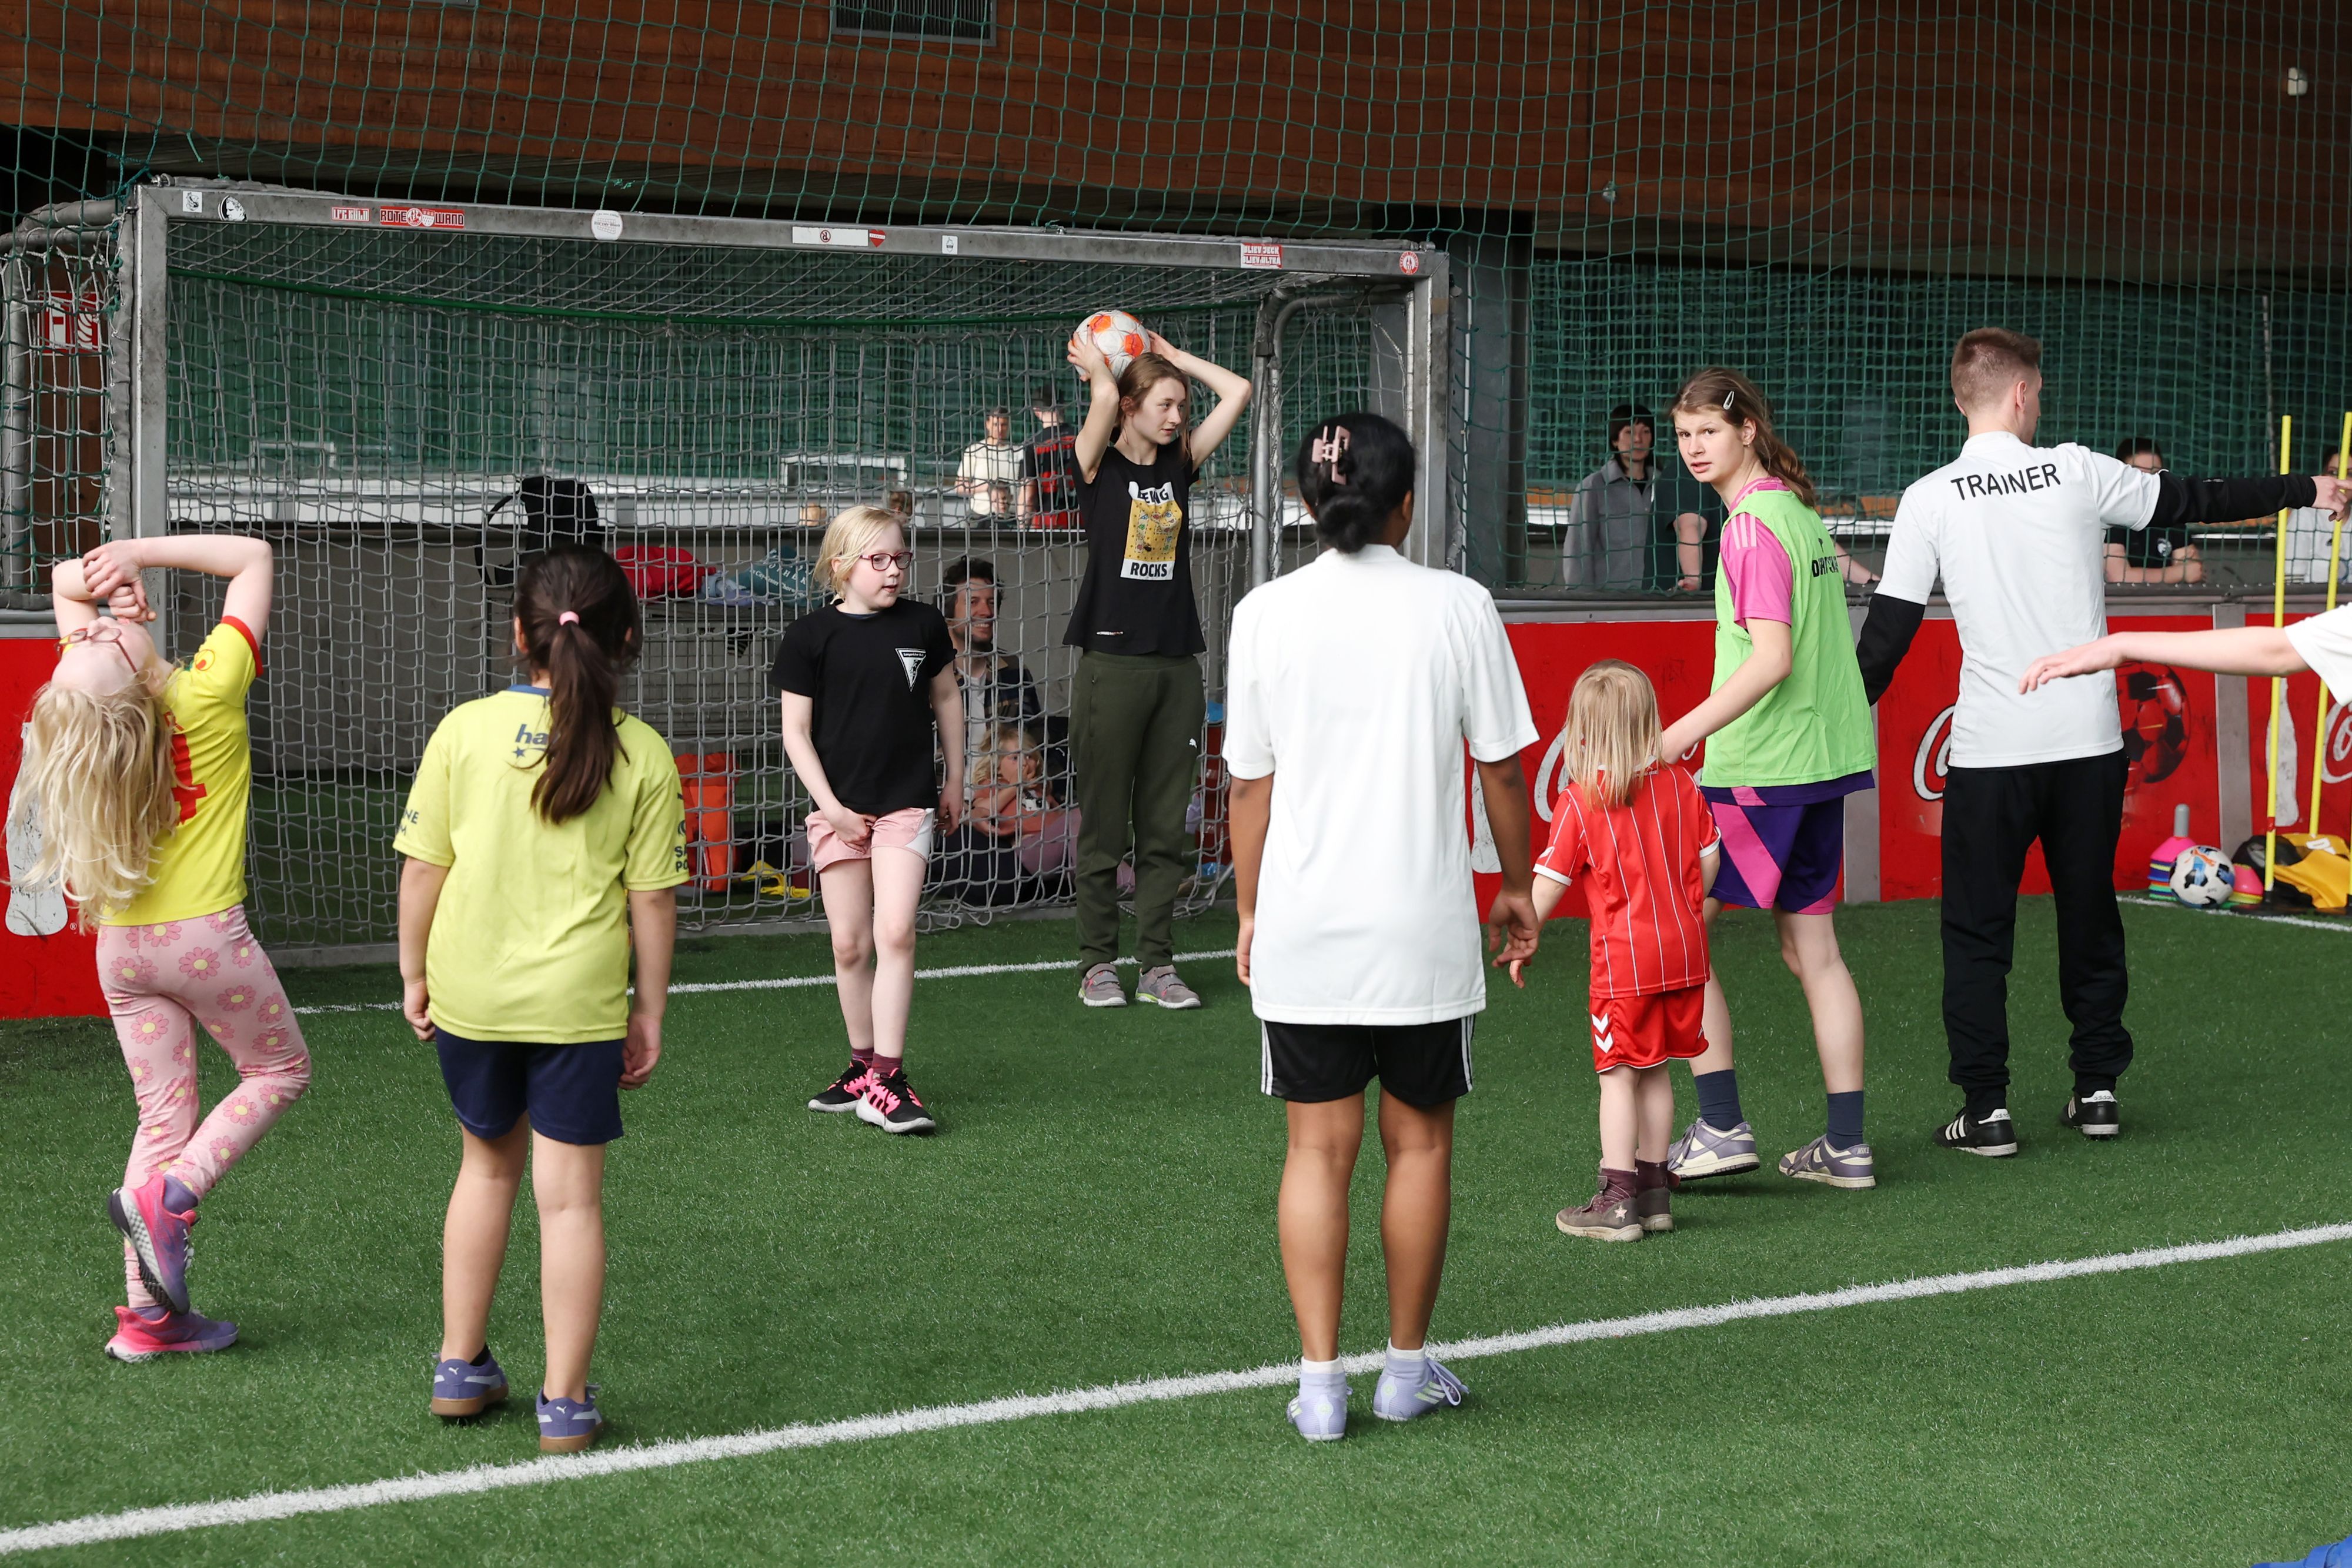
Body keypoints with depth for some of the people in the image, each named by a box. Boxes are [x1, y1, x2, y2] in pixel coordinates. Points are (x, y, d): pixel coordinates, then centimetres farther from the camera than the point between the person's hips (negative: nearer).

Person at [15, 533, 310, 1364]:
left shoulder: (90, 698, -5)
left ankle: (148, 1311, 10)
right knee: (281, 1070, 16)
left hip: (122, 944, 5)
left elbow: (65, 577, 11)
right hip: (204, 935, -5)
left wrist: (94, 580, -9)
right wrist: (138, 552, -15)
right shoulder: (207, 694, -19)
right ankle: (166, 1196, -3)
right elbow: (253, 556, -11)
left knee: (163, 1113, 11)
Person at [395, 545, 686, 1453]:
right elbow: (653, 901, -4)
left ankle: (461, 1369, 28)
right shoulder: (643, 755, -5)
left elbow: (422, 868, -1)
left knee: (488, 1165, 22)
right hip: (579, 1001, -2)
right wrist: (649, 1013, 7)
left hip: (470, 993, 2)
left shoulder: (466, 729, -4)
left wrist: (414, 973, 12)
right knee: (570, 1197, 5)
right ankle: (565, 1403, 9)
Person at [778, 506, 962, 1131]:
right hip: (837, 809, 0)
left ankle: (887, 1080, -12)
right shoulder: (810, 636, -3)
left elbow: (946, 700, 17)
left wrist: (955, 781, 20)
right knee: (849, 944, 5)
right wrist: (832, 808, -8)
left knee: (895, 933, -13)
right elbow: (796, 732, -2)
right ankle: (863, 1064, 20)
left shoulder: (922, 624, 3)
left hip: (907, 803, 0)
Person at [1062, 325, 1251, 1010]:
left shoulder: (1180, 463, 12)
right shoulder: (1100, 465, -1)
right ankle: (1097, 965, 10)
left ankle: (1158, 964, 11)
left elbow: (1238, 391, 9)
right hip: (1112, 658, -5)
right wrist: (1093, 361, 1)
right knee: (1104, 824, 1)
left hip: (1177, 663, 5)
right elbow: (1106, 396, -18)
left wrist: (1173, 356, 14)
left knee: (1166, 825, 6)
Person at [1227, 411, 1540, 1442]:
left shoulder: (1266, 613, -2)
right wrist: (1516, 886, 13)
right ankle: (1408, 1367, 22)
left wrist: (1250, 912, 13)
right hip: (1423, 923, -1)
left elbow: (1249, 782, 3)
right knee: (1420, 1142, 12)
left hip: (1301, 924, 1)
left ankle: (1319, 1382, 4)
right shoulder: (1457, 606, -5)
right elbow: (1502, 766, 0)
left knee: (1318, 1148, 7)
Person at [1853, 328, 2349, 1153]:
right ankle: (2098, 1089, 20)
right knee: (2089, 916, 15)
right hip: (2088, 742, 2)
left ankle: (1986, 1108, 1)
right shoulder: (2076, 473, 0)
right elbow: (2192, 500, 11)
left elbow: (1887, 630, -3)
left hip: (1989, 748, -2)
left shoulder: (1929, 500, -3)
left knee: (1977, 931, 6)